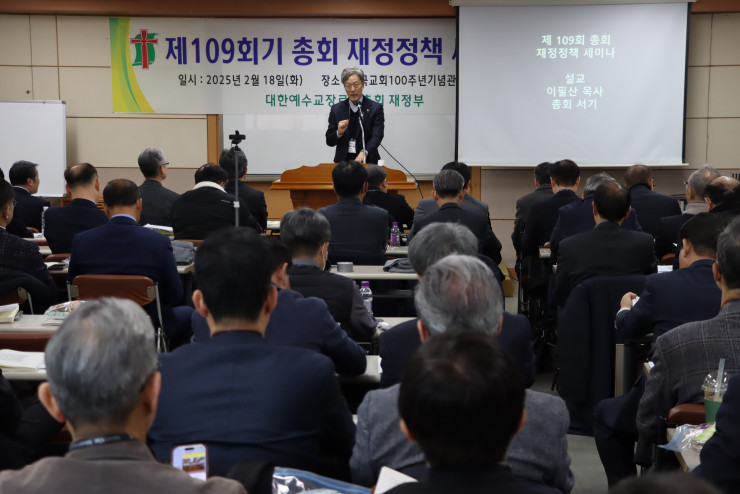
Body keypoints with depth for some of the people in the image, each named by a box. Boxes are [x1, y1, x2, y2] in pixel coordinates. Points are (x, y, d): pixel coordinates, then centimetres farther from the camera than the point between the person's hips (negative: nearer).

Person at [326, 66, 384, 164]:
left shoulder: (375, 108, 3)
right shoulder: (336, 109, 10)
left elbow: (377, 136, -8)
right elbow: (329, 142, 11)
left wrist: (364, 152, -26)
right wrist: (339, 133, -11)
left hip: (367, 161, -2)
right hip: (343, 161, 2)